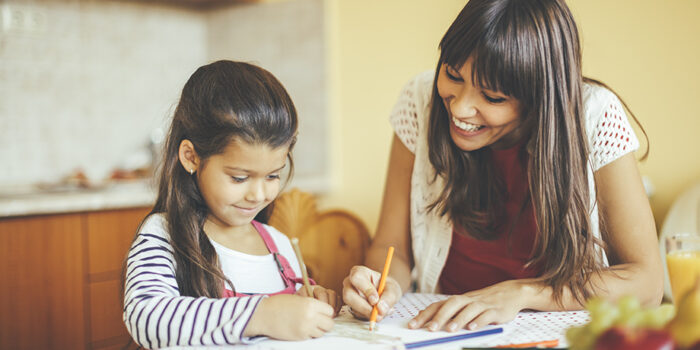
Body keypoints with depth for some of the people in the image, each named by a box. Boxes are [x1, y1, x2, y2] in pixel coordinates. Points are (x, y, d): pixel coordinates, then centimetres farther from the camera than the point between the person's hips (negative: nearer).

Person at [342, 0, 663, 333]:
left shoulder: (595, 116, -16)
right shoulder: (421, 101, -10)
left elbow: (645, 281, -14)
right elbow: (391, 246, -4)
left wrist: (521, 293, -24)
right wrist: (385, 285, -25)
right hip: (444, 327, 2)